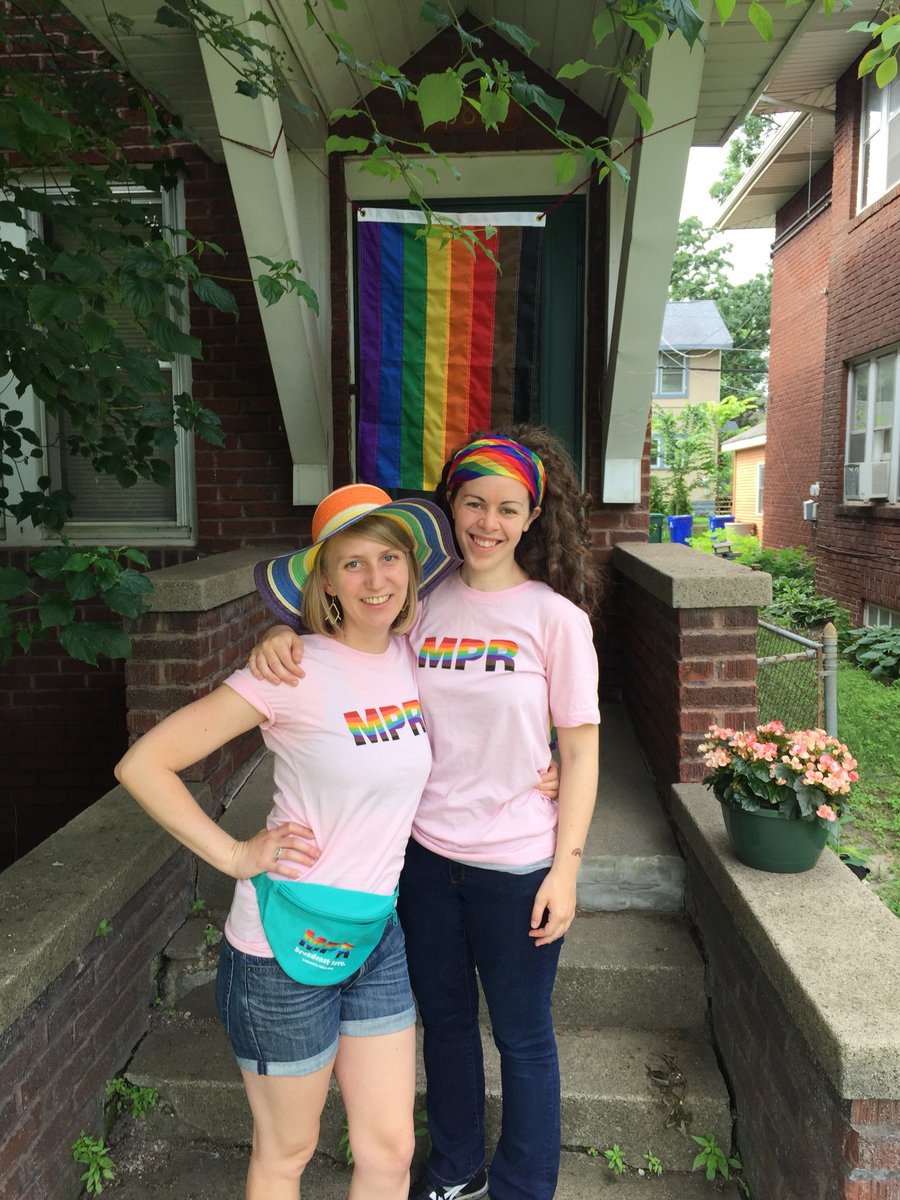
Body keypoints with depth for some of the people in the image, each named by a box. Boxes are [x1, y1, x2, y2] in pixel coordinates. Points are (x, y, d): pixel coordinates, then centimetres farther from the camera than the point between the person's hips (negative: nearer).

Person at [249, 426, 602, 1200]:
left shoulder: (554, 616, -11)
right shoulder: (424, 603, -3)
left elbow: (581, 750, -8)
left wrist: (566, 868, -10)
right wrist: (283, 637, -20)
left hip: (516, 864, -3)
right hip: (427, 852, 4)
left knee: (522, 1035, 16)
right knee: (444, 1017, 23)